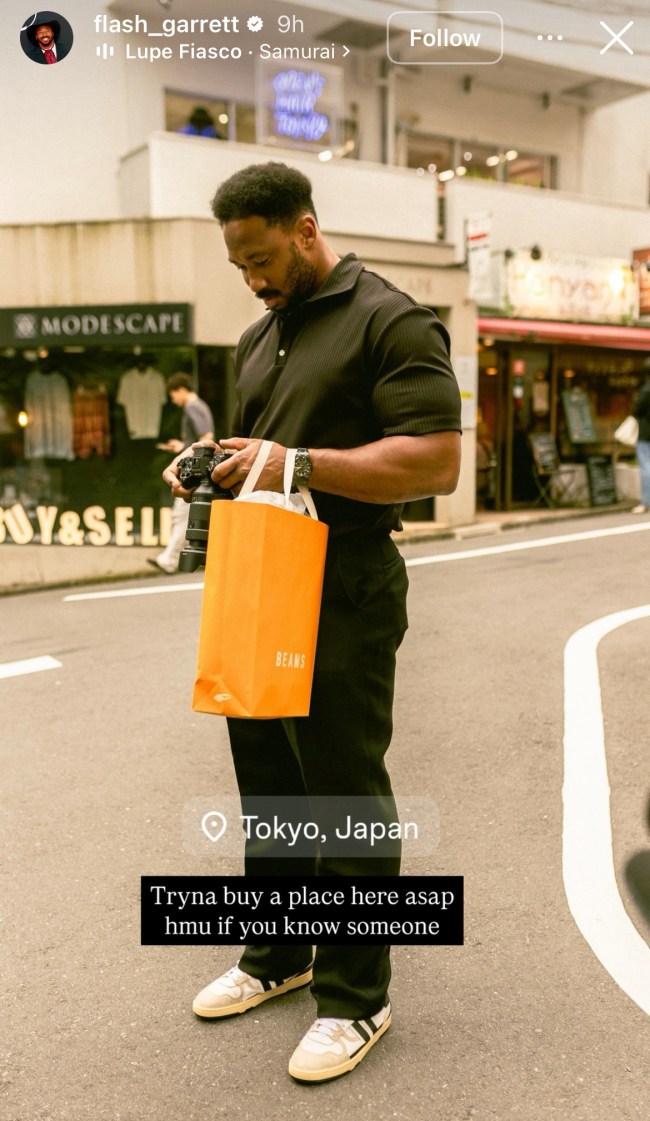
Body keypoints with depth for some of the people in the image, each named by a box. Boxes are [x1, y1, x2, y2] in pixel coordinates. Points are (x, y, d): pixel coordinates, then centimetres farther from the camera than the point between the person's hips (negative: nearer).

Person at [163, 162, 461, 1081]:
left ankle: (355, 996, 20)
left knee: (344, 795, 2)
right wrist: (212, 468, 4)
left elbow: (436, 461, -18)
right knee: (268, 786, 16)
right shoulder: (259, 338, 17)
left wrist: (297, 466, -23)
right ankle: (278, 955, 35)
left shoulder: (389, 322, -8)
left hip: (341, 601, -8)